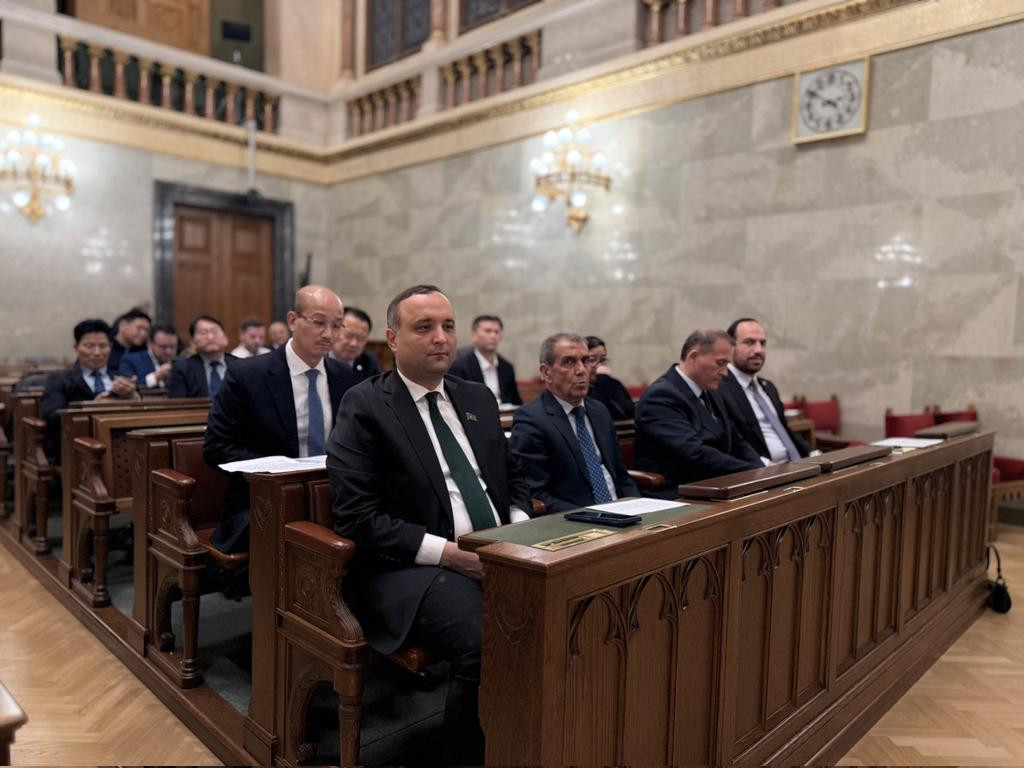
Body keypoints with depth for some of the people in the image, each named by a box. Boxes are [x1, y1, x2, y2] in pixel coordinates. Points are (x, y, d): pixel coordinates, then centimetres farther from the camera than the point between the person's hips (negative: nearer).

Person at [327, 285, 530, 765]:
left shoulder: (478, 398, 15)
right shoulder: (364, 406, -3)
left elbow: (512, 474, 22)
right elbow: (358, 516, -10)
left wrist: (519, 531, 1)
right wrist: (449, 553, -17)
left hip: (498, 555, 6)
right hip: (412, 567, -6)